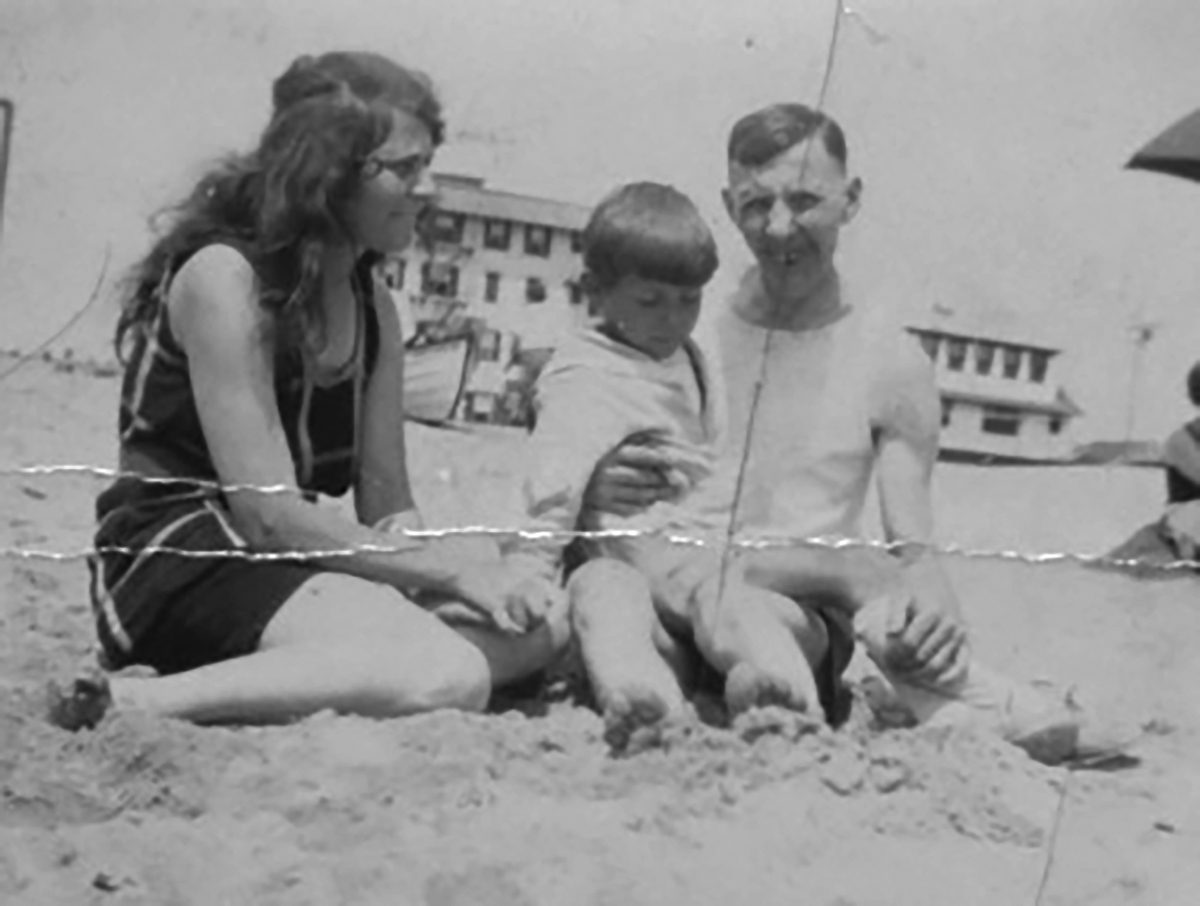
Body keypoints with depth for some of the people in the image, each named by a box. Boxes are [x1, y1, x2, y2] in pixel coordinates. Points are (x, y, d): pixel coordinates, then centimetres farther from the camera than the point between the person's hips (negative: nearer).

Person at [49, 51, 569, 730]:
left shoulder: (372, 307, 12)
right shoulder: (224, 277, -13)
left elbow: (389, 503, 9)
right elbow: (269, 513, -19)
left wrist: (413, 549, -15)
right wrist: (448, 568, -16)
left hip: (290, 564, 9)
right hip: (178, 561, -9)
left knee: (544, 620, -8)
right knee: (447, 679, -30)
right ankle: (136, 703, -25)